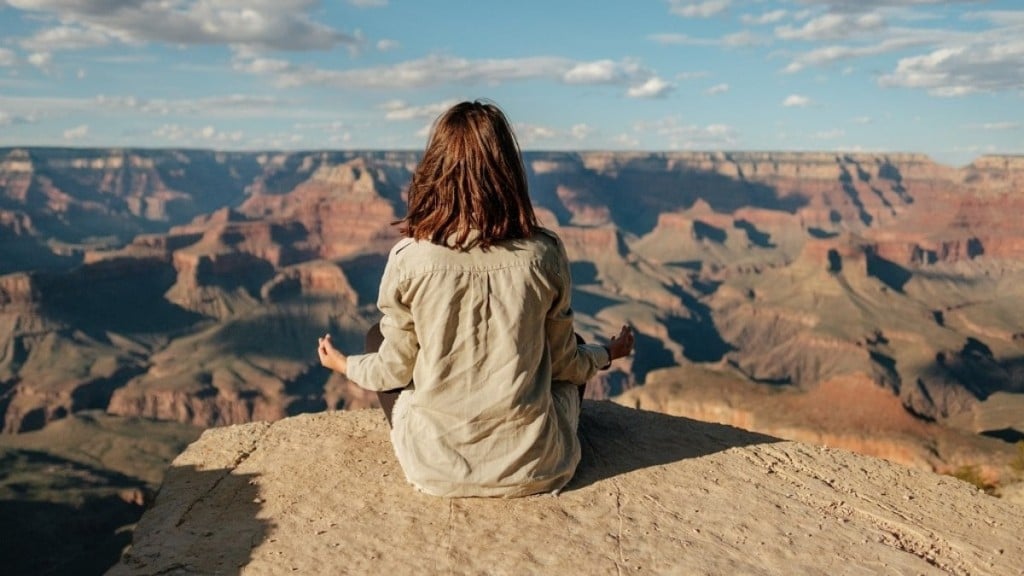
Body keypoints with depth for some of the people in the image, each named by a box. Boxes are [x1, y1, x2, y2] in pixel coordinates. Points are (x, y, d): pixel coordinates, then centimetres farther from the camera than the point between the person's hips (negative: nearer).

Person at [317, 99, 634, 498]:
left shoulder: (410, 259, -15)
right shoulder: (544, 255, -12)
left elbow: (395, 370, -3)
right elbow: (564, 361, 1)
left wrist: (344, 365, 20)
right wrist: (607, 354, 24)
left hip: (437, 470, -1)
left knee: (376, 339, 23)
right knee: (575, 349, 29)